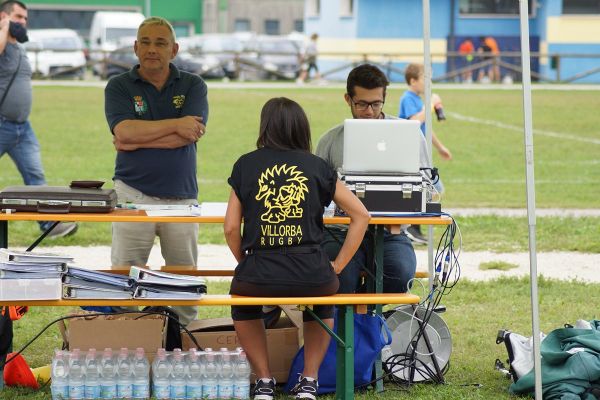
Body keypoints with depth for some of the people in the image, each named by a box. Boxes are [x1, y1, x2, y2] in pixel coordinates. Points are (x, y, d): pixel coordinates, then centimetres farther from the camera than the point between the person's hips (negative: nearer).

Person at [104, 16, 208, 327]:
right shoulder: (119, 87, 4)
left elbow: (190, 135, -10)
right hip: (134, 194, -1)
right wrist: (175, 125, -12)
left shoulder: (193, 86, 6)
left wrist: (138, 140, -12)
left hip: (181, 195, 1)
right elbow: (124, 131, -14)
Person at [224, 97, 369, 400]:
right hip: (311, 276, 1)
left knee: (242, 304, 36)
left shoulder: (246, 165, 7)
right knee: (323, 303, 37)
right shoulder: (317, 167, 9)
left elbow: (231, 227, 4)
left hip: (259, 276, -1)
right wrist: (338, 265, 12)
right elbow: (361, 215, 8)